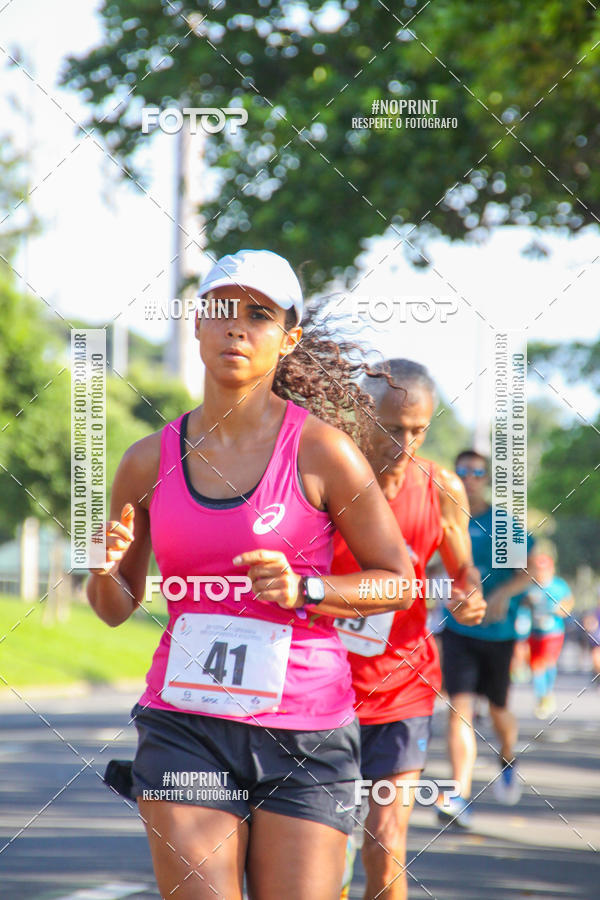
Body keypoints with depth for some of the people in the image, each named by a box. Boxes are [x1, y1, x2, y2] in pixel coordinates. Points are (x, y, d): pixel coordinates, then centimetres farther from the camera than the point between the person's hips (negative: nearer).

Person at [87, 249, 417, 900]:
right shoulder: (150, 461, 5)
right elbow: (117, 607, 16)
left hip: (305, 730, -2)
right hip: (184, 722, 2)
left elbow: (398, 581, 3)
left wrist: (304, 591, -13)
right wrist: (102, 568, -6)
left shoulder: (321, 450, -4)